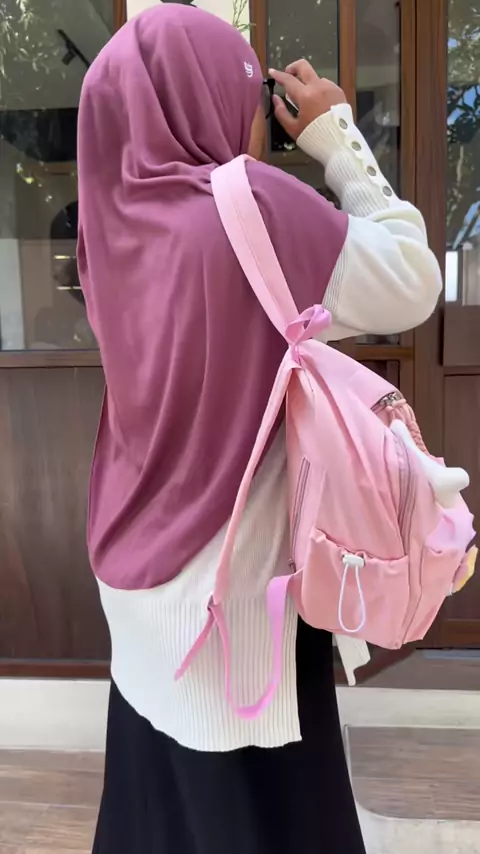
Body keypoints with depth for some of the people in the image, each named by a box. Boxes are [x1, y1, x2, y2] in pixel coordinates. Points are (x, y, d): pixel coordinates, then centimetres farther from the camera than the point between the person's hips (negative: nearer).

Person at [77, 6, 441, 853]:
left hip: (142, 573, 7)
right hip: (231, 583, -7)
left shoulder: (116, 219, 1)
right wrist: (337, 137, -4)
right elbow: (412, 284, -11)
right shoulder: (249, 205, -20)